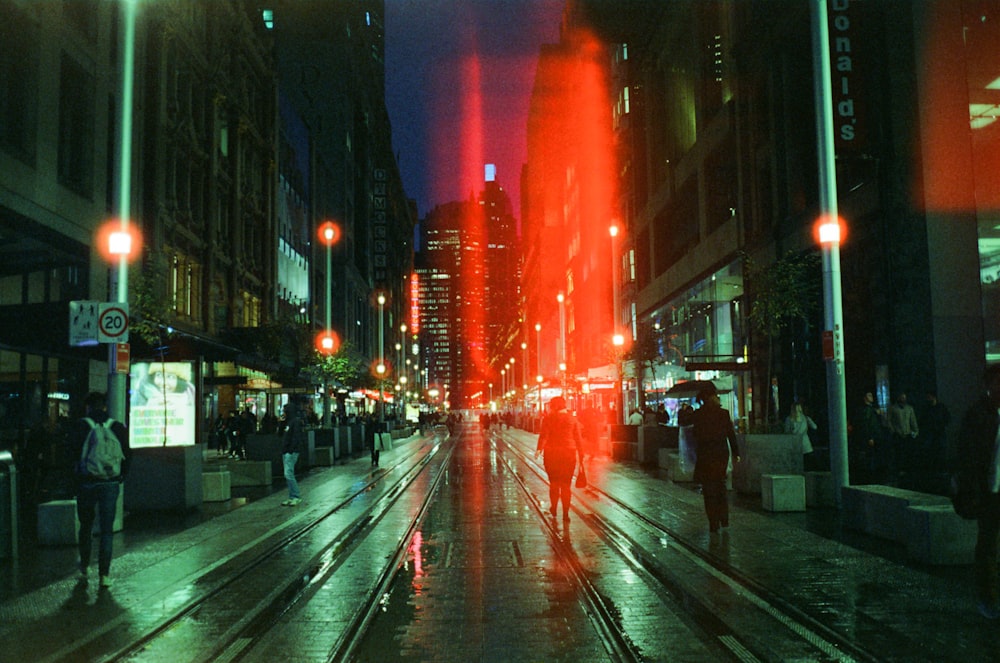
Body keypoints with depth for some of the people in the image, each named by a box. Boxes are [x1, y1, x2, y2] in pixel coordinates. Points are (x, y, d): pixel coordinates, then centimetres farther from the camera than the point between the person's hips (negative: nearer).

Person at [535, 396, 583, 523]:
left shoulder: (548, 419, -1)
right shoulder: (572, 419, 5)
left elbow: (543, 435, -15)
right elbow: (578, 439, 5)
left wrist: (539, 449, -25)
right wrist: (581, 456, 10)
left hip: (552, 454, -1)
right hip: (569, 453, 1)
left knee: (554, 483, 15)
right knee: (566, 484, 7)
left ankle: (554, 509, 26)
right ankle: (565, 513, 4)